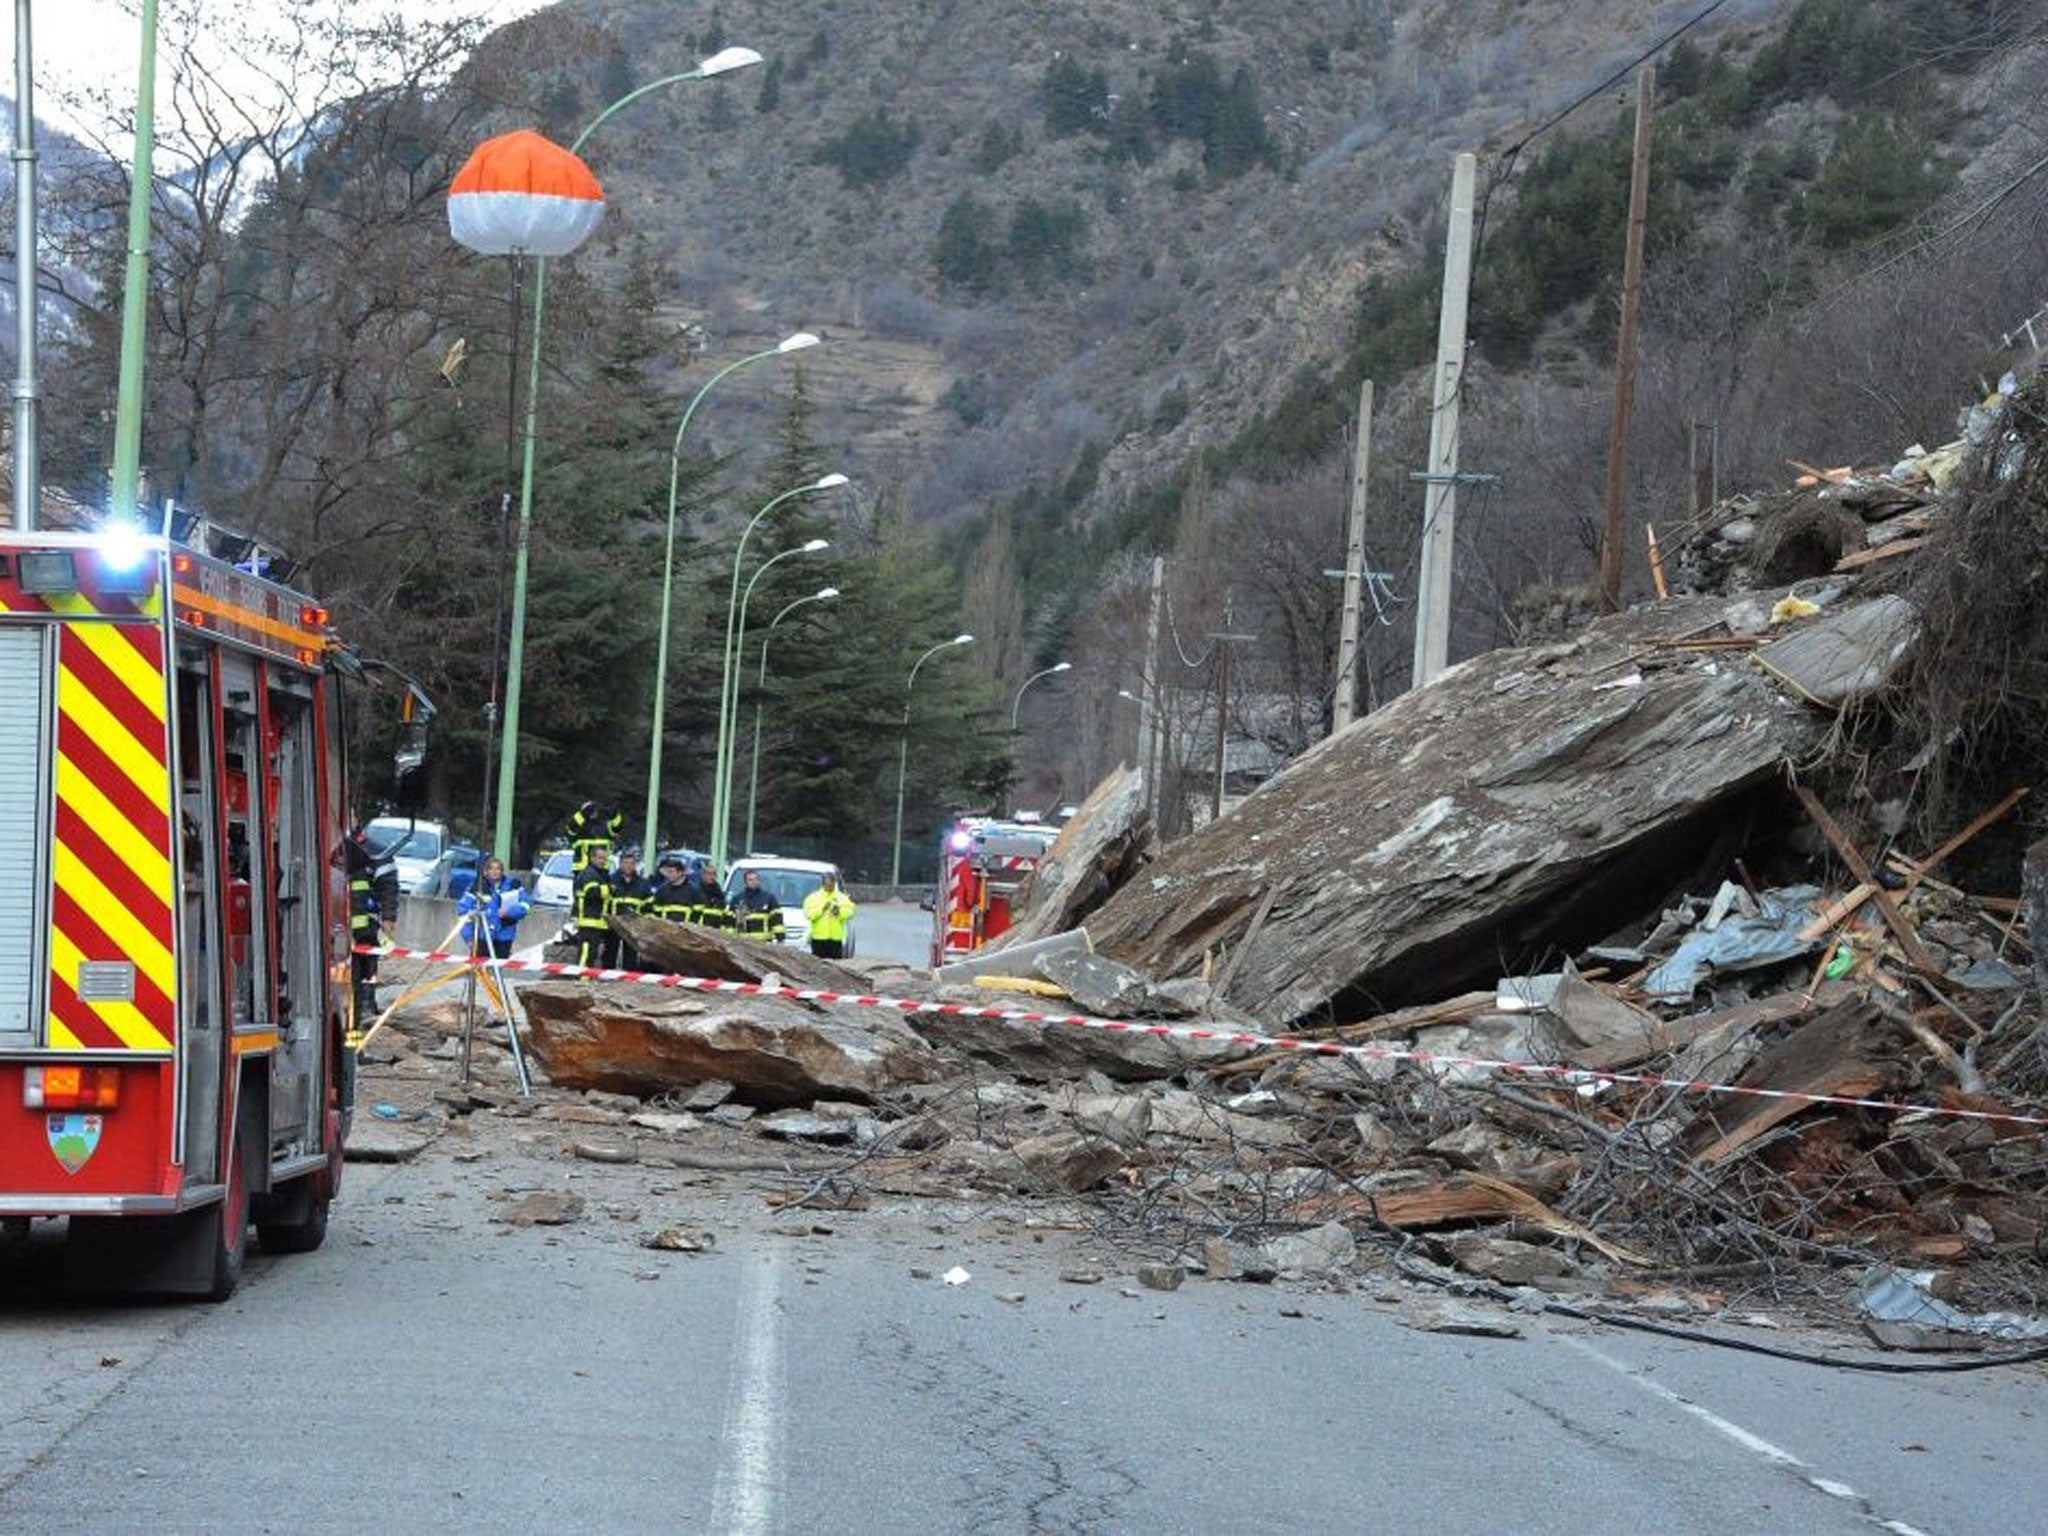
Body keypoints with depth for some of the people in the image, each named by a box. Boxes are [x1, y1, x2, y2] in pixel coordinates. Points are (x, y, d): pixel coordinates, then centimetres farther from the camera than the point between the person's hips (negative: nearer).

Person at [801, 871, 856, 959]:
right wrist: (822, 909, -18)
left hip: (836, 938, 2)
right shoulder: (813, 897, 4)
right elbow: (808, 914, -8)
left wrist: (840, 912, -16)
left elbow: (850, 913, 2)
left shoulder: (842, 898, 11)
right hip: (819, 938, -2)